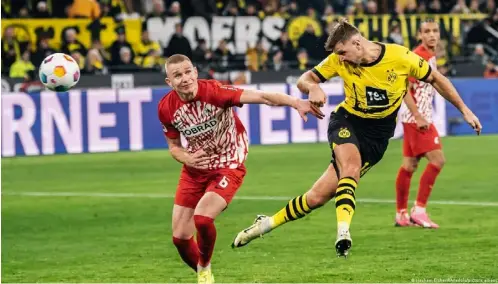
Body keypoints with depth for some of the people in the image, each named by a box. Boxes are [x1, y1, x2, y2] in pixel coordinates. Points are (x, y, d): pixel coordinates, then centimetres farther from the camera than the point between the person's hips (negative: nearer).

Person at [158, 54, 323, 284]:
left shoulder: (214, 91, -24)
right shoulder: (166, 108, -9)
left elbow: (260, 97, -34)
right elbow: (174, 146, 7)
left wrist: (296, 103, -48)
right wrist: (186, 158, -17)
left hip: (227, 167, -5)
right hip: (194, 169, 5)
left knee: (202, 217, -26)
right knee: (180, 237, 2)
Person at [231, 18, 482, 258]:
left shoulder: (401, 57, -16)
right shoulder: (339, 61, -11)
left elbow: (435, 79, -2)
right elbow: (304, 79, -7)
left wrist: (464, 110, -1)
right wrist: (313, 87, -33)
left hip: (377, 135, 0)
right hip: (347, 122, 0)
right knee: (351, 169, -34)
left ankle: (268, 223, -2)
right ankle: (343, 231, -43)